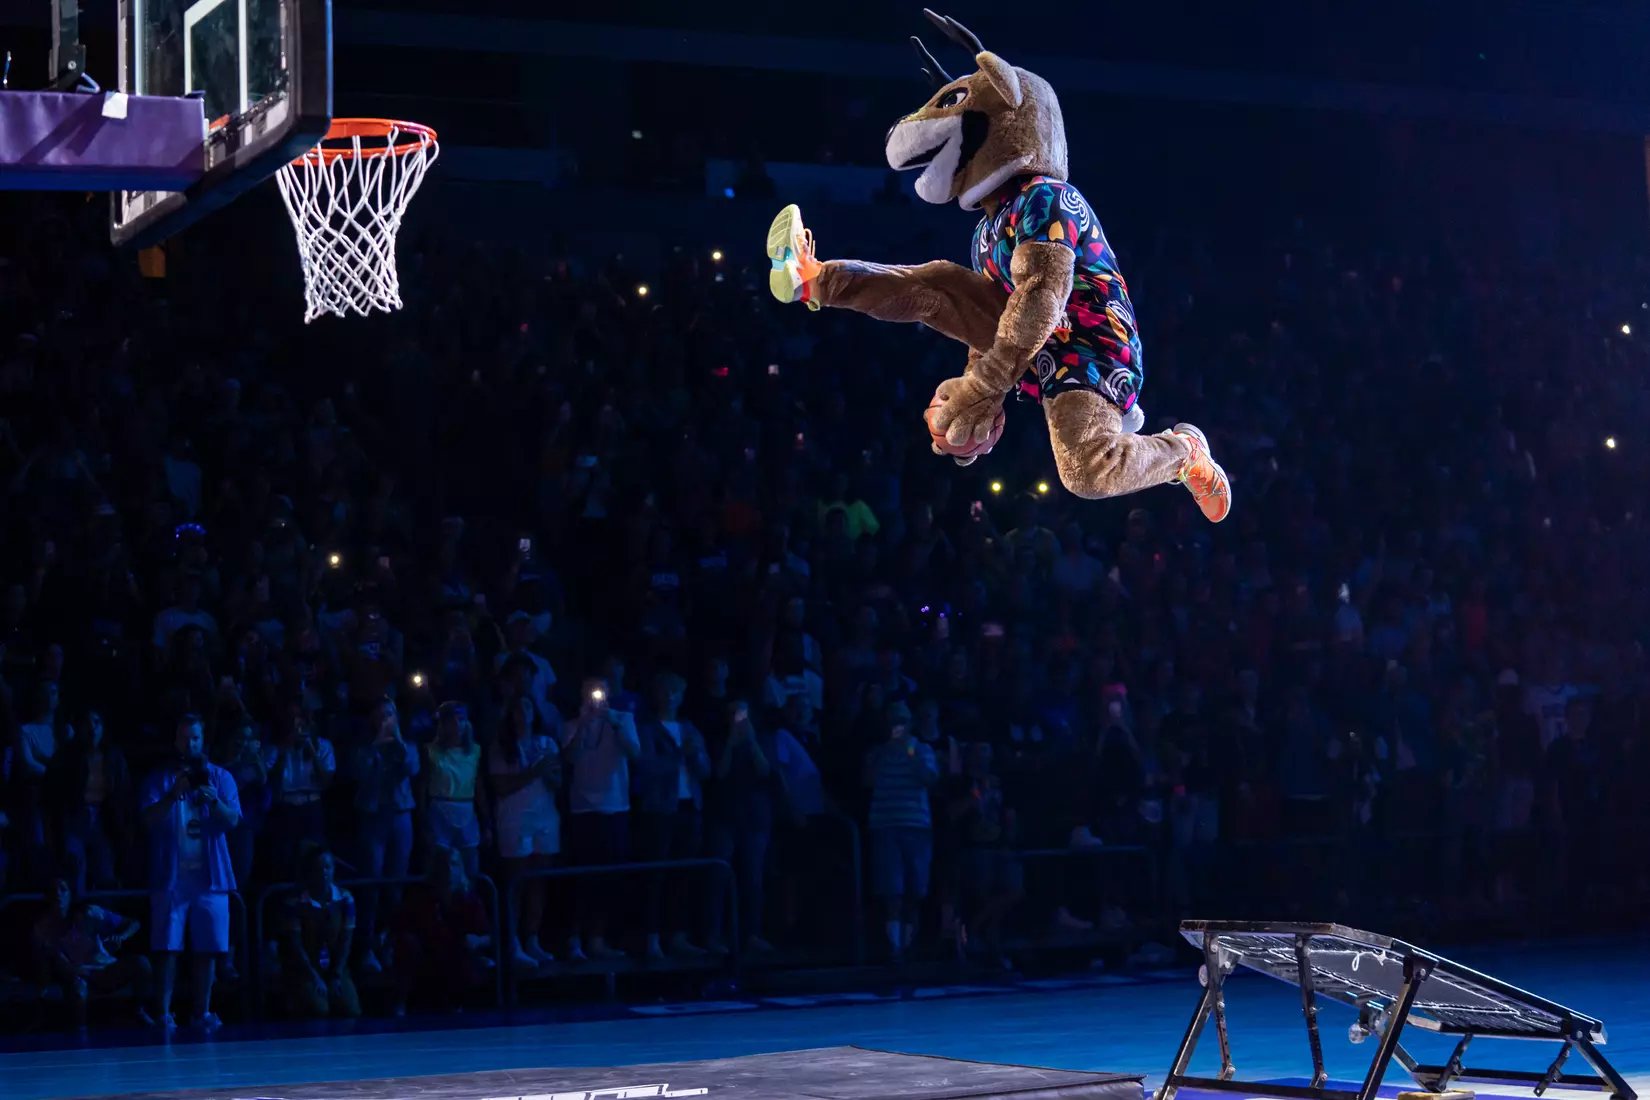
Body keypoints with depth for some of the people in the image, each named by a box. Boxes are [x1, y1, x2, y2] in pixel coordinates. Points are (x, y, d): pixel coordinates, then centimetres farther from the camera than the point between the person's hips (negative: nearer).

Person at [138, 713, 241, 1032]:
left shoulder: (220, 777, 9)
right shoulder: (160, 778, 6)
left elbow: (233, 820, -2)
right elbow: (149, 820, -6)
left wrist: (214, 801, -22)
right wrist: (174, 794, -22)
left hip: (210, 874, 2)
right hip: (171, 875, -1)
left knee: (208, 948, 1)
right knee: (168, 947, -5)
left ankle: (203, 1011, 8)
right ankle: (164, 1012, -4)